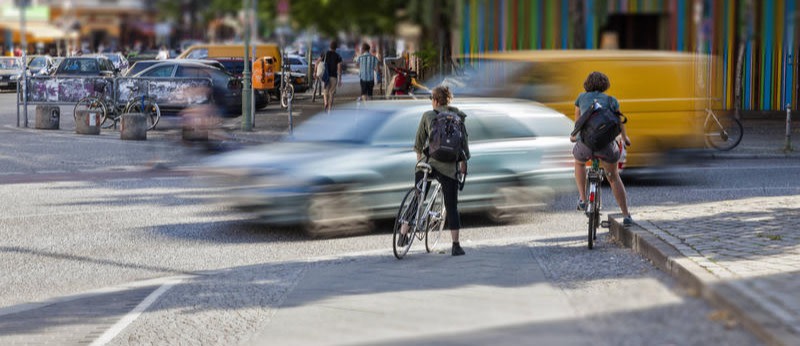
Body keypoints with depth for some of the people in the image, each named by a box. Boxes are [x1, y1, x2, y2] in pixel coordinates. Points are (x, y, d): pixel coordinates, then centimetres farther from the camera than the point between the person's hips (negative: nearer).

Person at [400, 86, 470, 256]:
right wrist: (464, 161, 16)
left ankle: (404, 232, 9)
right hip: (450, 166, 0)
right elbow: (464, 140, 5)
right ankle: (456, 245, 5)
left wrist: (419, 154, 28)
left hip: (428, 162, 0)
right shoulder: (457, 117, 3)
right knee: (451, 206, 6)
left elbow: (420, 139, 11)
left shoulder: (428, 116, 2)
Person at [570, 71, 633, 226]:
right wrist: (625, 138, 50)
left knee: (579, 162, 35)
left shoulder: (582, 97, 19)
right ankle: (626, 215, 10)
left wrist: (575, 135, 56)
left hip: (585, 141, 0)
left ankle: (583, 200, 26)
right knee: (614, 177, 16)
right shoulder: (611, 100, 16)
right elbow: (619, 122, 29)